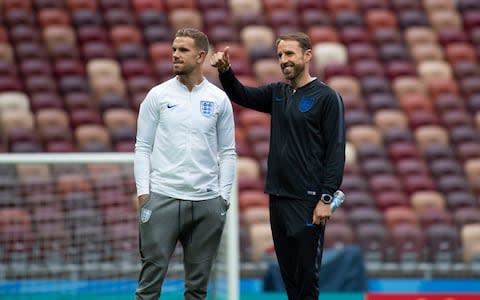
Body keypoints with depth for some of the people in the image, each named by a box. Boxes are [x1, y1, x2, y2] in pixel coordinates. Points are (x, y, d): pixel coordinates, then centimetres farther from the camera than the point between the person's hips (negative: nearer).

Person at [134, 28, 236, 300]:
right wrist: (143, 192, -6)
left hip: (207, 202, 2)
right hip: (162, 198, -2)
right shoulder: (158, 95, 2)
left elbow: (228, 152, 8)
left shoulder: (219, 99, 6)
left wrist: (224, 196, 1)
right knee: (151, 278, -6)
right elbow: (143, 147, 2)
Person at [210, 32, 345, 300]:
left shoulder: (326, 97, -8)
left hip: (308, 201, -7)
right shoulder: (277, 93, 12)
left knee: (306, 277, -6)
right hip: (278, 197, 7)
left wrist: (327, 199, -17)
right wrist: (225, 71, -6)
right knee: (288, 275, 10)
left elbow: (336, 151, -11)